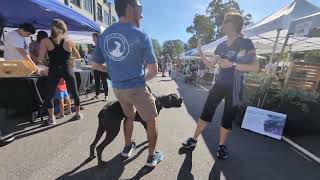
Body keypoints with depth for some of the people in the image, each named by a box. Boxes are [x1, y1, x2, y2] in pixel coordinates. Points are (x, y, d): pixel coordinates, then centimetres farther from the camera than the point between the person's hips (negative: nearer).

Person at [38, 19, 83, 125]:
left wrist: (51, 57, 12)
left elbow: (41, 58, -6)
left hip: (53, 71, 0)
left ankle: (51, 118, 21)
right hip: (67, 70, 0)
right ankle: (78, 113, 26)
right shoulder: (69, 42, -2)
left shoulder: (45, 41, -3)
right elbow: (78, 57, 8)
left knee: (49, 95, 16)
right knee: (74, 93, 14)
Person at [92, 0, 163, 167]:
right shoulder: (141, 36, -12)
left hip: (117, 88, 6)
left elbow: (97, 63, 12)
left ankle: (127, 148, 45)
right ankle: (152, 157, 28)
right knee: (151, 121, 12)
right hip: (137, 88, -6)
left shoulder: (103, 35, 4)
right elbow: (154, 70, -9)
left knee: (128, 116, 28)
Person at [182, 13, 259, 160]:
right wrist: (200, 51, 4)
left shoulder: (245, 43, -5)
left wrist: (232, 64, -23)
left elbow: (256, 67, -13)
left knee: (227, 118, 7)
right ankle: (194, 139, 19)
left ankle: (221, 145, 29)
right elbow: (210, 64, 13)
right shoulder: (221, 46, 11)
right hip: (219, 84, 5)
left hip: (233, 87, -4)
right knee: (206, 113, 5)